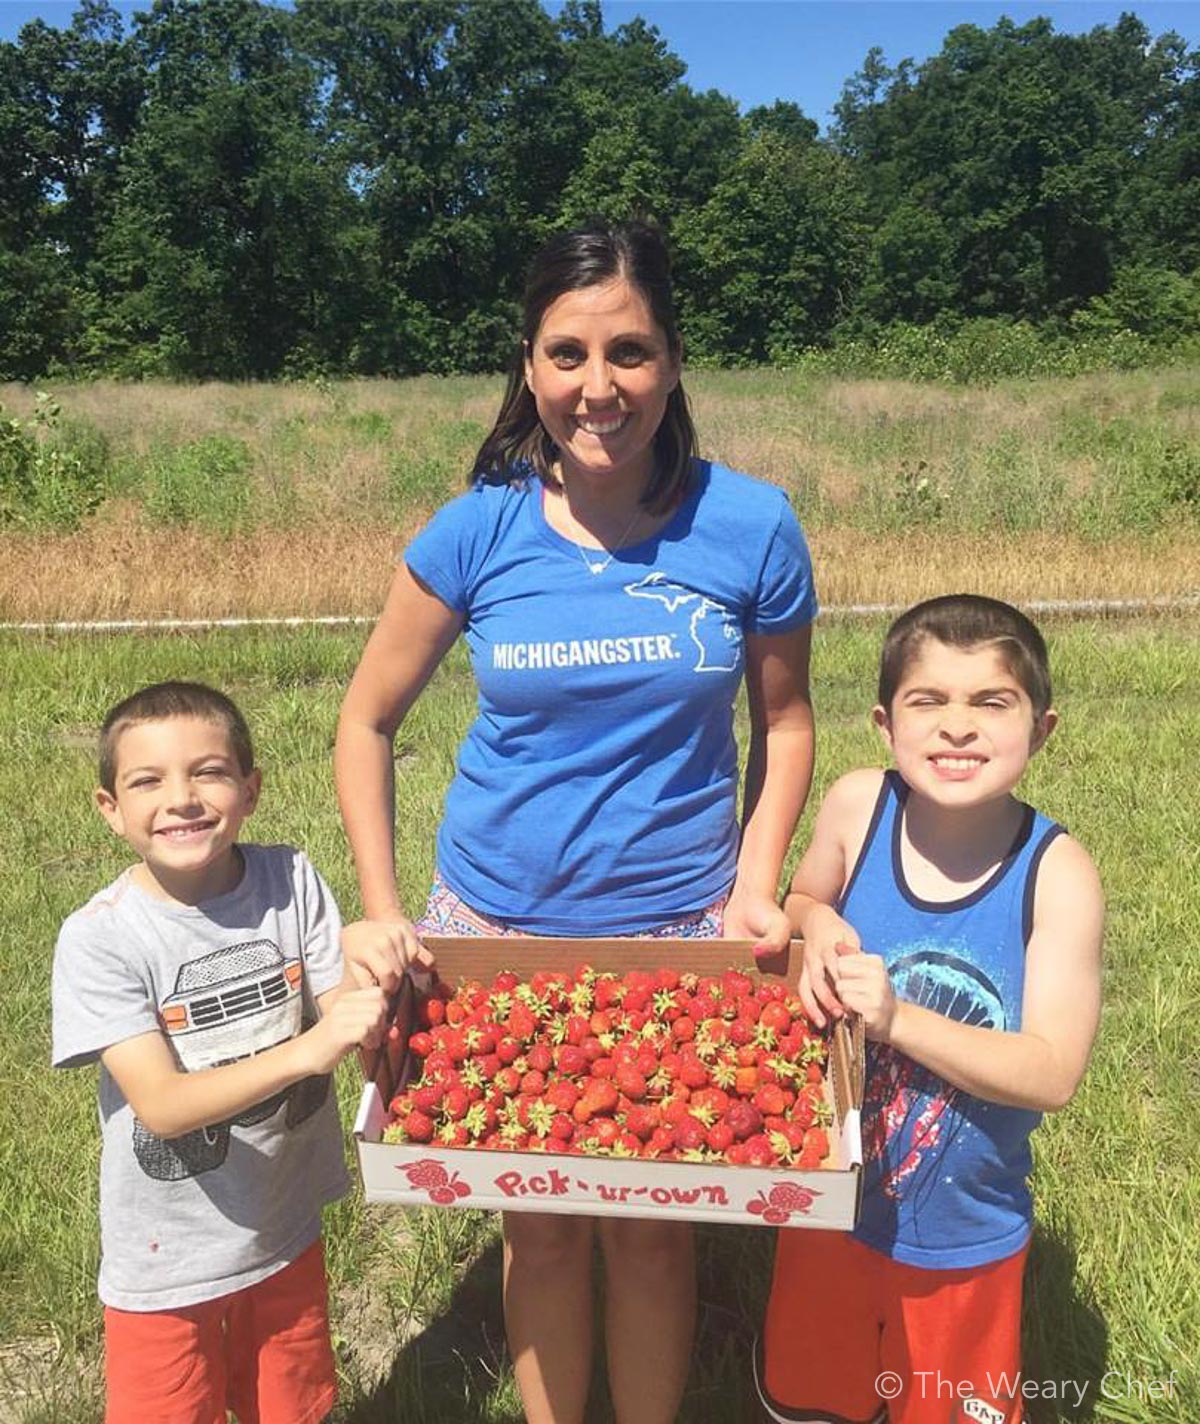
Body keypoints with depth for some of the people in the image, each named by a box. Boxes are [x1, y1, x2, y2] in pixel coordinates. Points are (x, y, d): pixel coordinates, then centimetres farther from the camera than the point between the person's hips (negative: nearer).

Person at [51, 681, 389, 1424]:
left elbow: (343, 1023, -12)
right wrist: (303, 1052, -40)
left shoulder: (292, 881, -14)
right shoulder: (99, 937, -21)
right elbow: (161, 1105, -26)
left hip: (287, 1229, 3)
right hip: (168, 1258, -2)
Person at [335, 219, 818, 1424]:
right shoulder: (480, 530, -10)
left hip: (679, 929, 0)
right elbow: (367, 720, 0)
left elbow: (784, 716, 3)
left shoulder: (751, 527, -10)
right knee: (541, 1225, 18)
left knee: (650, 1226, 16)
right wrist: (380, 915, -7)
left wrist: (756, 887, -8)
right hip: (496, 928, 1)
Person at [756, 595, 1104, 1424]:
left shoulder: (1058, 875, -22)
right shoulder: (858, 807, -16)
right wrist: (815, 924, -19)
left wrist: (897, 1018, -32)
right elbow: (801, 905, 3)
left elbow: (1053, 1073, -22)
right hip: (831, 1201, 2)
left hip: (963, 1235, -2)